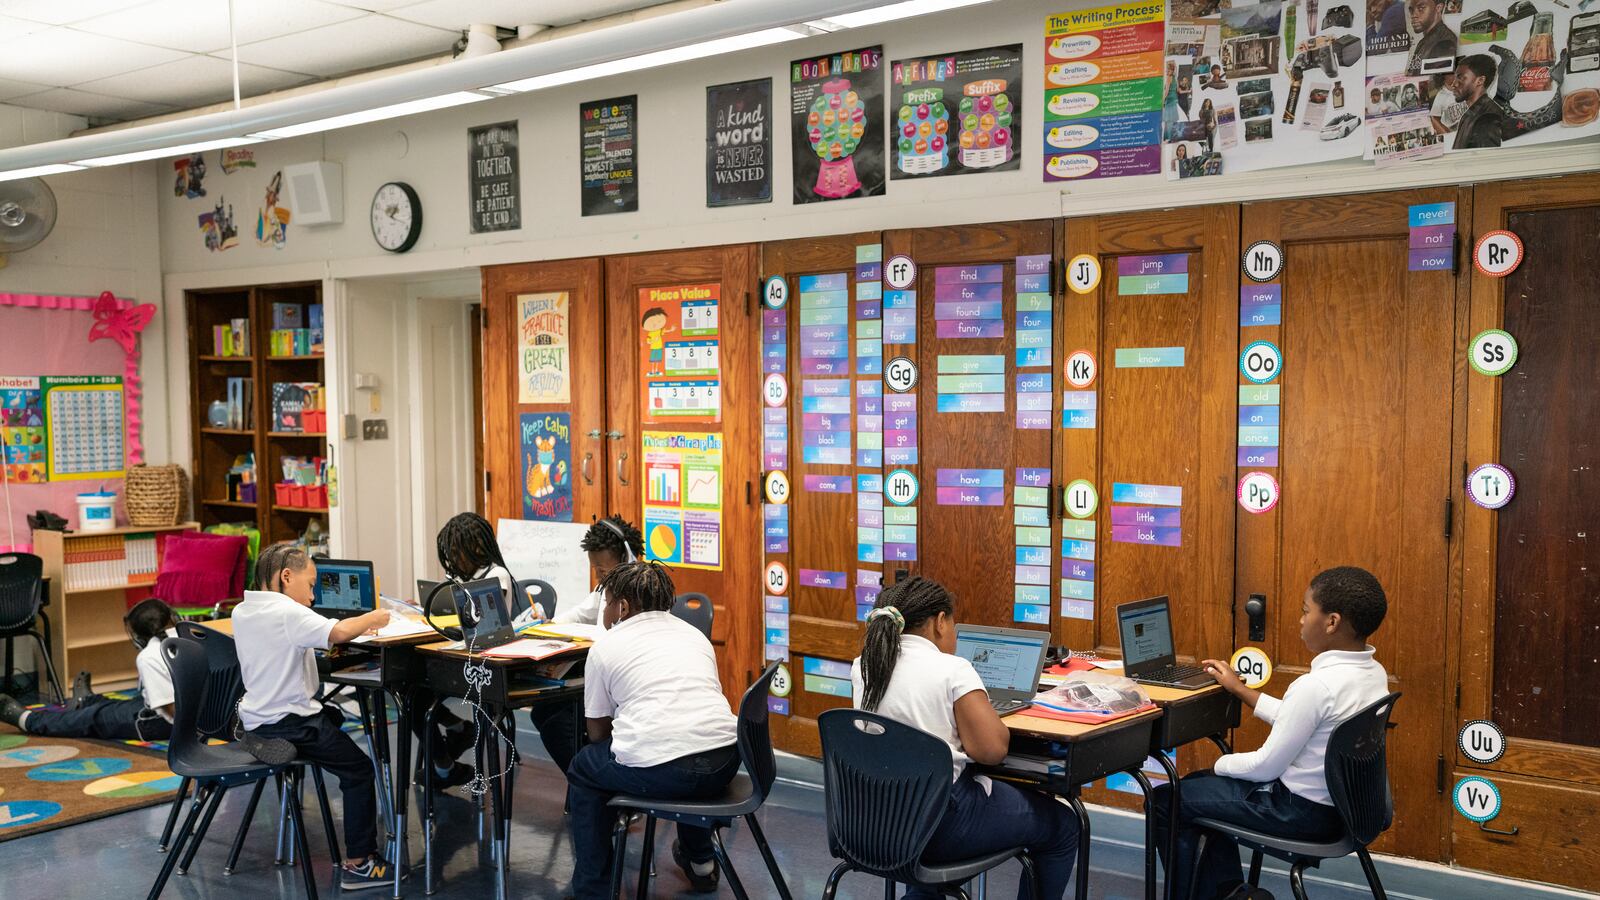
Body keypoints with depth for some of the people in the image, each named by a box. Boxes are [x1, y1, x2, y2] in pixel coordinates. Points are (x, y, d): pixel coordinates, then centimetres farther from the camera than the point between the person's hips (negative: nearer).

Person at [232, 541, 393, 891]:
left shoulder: (242, 612, 7)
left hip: (256, 720, 9)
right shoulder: (287, 613, -21)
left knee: (333, 716, 32)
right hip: (288, 724, -9)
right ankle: (357, 864, -1)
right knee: (359, 769, 1)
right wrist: (371, 619, -14)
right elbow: (338, 632, -33)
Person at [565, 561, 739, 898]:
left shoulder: (605, 647, 10)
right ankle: (700, 863, 48)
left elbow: (597, 733, 15)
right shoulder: (695, 633, 23)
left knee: (583, 770, 23)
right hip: (724, 763, 5)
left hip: (657, 770, -5)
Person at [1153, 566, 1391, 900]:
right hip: (1339, 801, 9)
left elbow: (1266, 766, -20)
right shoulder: (1374, 673, 0)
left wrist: (1219, 764, -2)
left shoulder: (1315, 685, -29)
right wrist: (1240, 689, 17)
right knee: (1198, 786, 24)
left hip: (1299, 810, -9)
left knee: (1166, 800, 3)